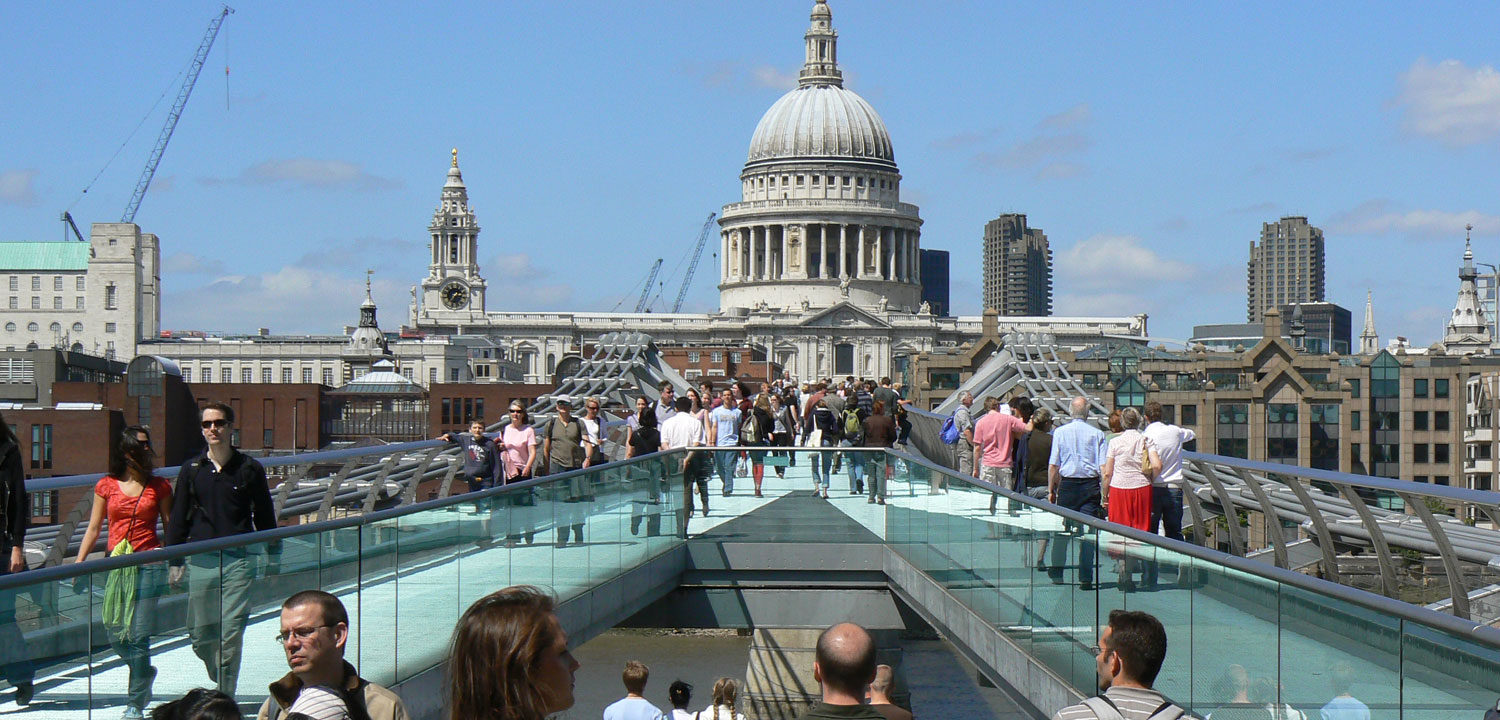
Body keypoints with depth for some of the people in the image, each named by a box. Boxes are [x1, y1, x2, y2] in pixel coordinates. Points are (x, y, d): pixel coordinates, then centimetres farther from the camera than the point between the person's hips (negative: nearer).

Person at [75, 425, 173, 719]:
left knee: (139, 635, -7)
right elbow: (93, 529, 10)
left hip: (149, 565, -2)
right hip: (116, 565, 2)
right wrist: (78, 563, 3)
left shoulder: (158, 486, 5)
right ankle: (145, 672, 34)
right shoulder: (106, 486, 6)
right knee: (114, 633, 4)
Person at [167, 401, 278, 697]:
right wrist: (175, 561, 7)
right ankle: (220, 679, 32)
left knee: (231, 633, -9)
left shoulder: (249, 468, 4)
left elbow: (265, 516, 11)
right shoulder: (191, 470, 7)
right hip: (201, 559, 2)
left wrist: (273, 558, 10)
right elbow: (178, 517, 12)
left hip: (238, 560, -2)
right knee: (200, 634, 5)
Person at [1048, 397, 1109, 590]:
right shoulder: (1097, 434, -1)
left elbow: (1053, 465, 0)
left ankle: (1056, 573, 17)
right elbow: (1104, 467, -4)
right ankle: (1085, 578, -2)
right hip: (1090, 486, 0)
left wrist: (1051, 490, 8)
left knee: (1062, 531, 10)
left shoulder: (1060, 432, 0)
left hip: (1067, 484, 1)